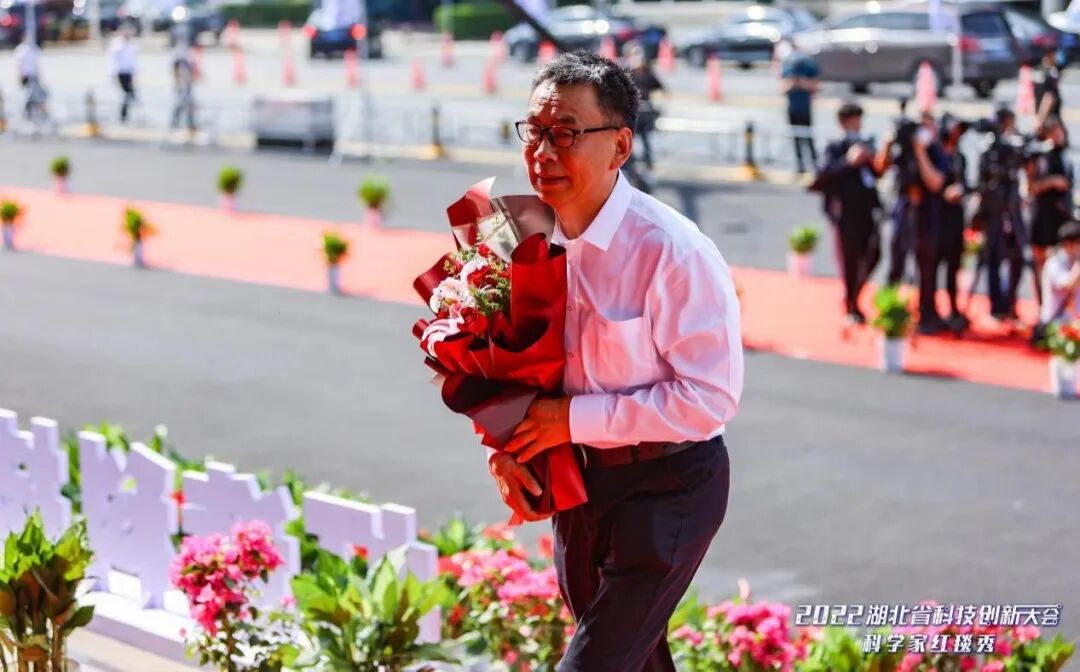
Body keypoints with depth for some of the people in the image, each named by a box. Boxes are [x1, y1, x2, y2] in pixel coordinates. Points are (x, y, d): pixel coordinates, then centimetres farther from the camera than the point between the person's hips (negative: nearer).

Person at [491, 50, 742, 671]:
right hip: (577, 478, 7)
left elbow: (711, 398, -24)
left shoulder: (674, 252, -23)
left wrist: (573, 418, -24)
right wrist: (504, 448, -10)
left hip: (666, 486, -7)